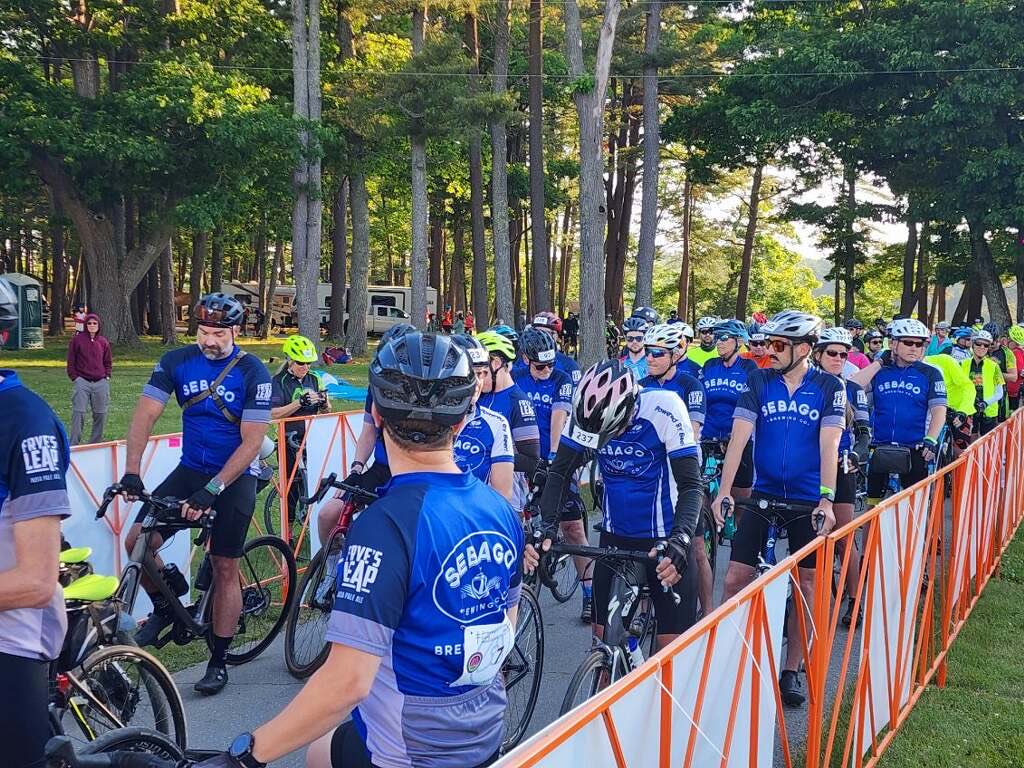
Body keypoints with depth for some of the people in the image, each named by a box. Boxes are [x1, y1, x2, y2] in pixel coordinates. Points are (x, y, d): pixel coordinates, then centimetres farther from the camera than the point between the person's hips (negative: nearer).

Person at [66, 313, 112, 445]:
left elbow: (108, 362, 20)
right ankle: (74, 444, -4)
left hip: (101, 383, 3)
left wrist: (107, 376, 8)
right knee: (78, 413, -7)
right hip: (82, 382, -3)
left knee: (100, 414, 5)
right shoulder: (77, 339, 2)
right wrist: (74, 377, -4)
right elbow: (71, 361, 3)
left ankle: (96, 442, 17)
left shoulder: (103, 341, 11)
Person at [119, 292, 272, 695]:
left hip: (235, 476, -3)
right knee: (138, 540, -13)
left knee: (225, 568, 0)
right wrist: (131, 471, -23)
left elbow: (251, 442, -18)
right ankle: (165, 606, 15)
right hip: (190, 469, 4)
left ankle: (218, 661, 13)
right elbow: (145, 415, -10)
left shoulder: (253, 373, -16)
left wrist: (212, 489, -25)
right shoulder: (177, 362, -6)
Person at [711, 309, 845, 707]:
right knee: (736, 578, -4)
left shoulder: (828, 387, -4)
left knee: (806, 584, 5)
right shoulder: (759, 380, -2)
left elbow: (829, 444, -10)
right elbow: (739, 435, -8)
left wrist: (827, 499, -20)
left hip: (808, 499, -1)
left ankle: (791, 671, 16)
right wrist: (723, 491, -16)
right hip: (763, 492, 1)